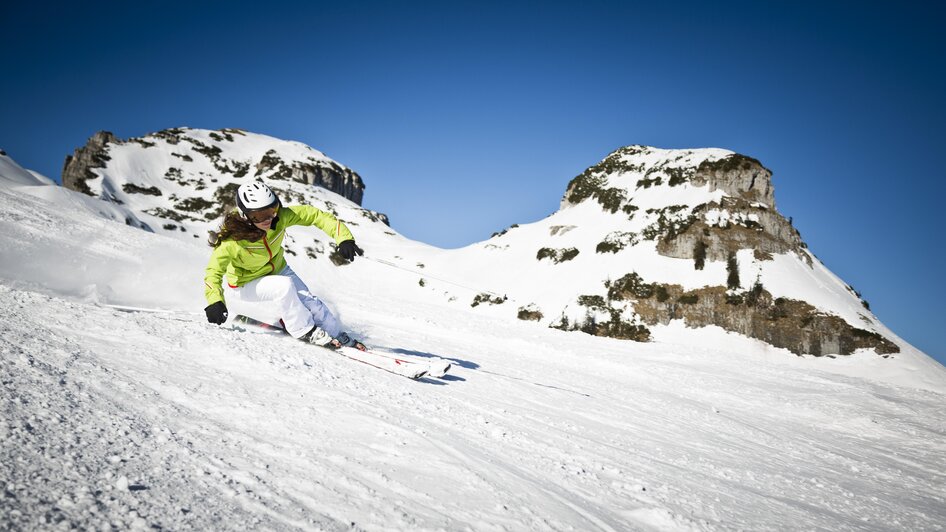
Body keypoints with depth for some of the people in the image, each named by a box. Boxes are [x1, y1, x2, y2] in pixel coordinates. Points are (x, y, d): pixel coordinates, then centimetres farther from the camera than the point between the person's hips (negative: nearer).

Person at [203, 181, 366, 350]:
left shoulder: (280, 217, -25)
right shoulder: (232, 241, -36)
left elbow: (313, 214, -20)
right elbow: (214, 271, -40)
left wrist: (343, 237, -31)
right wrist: (214, 301, -59)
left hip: (277, 272, 4)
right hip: (245, 286, -4)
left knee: (309, 302, -8)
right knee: (284, 286, -30)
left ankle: (341, 338, 12)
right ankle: (304, 331, -11)